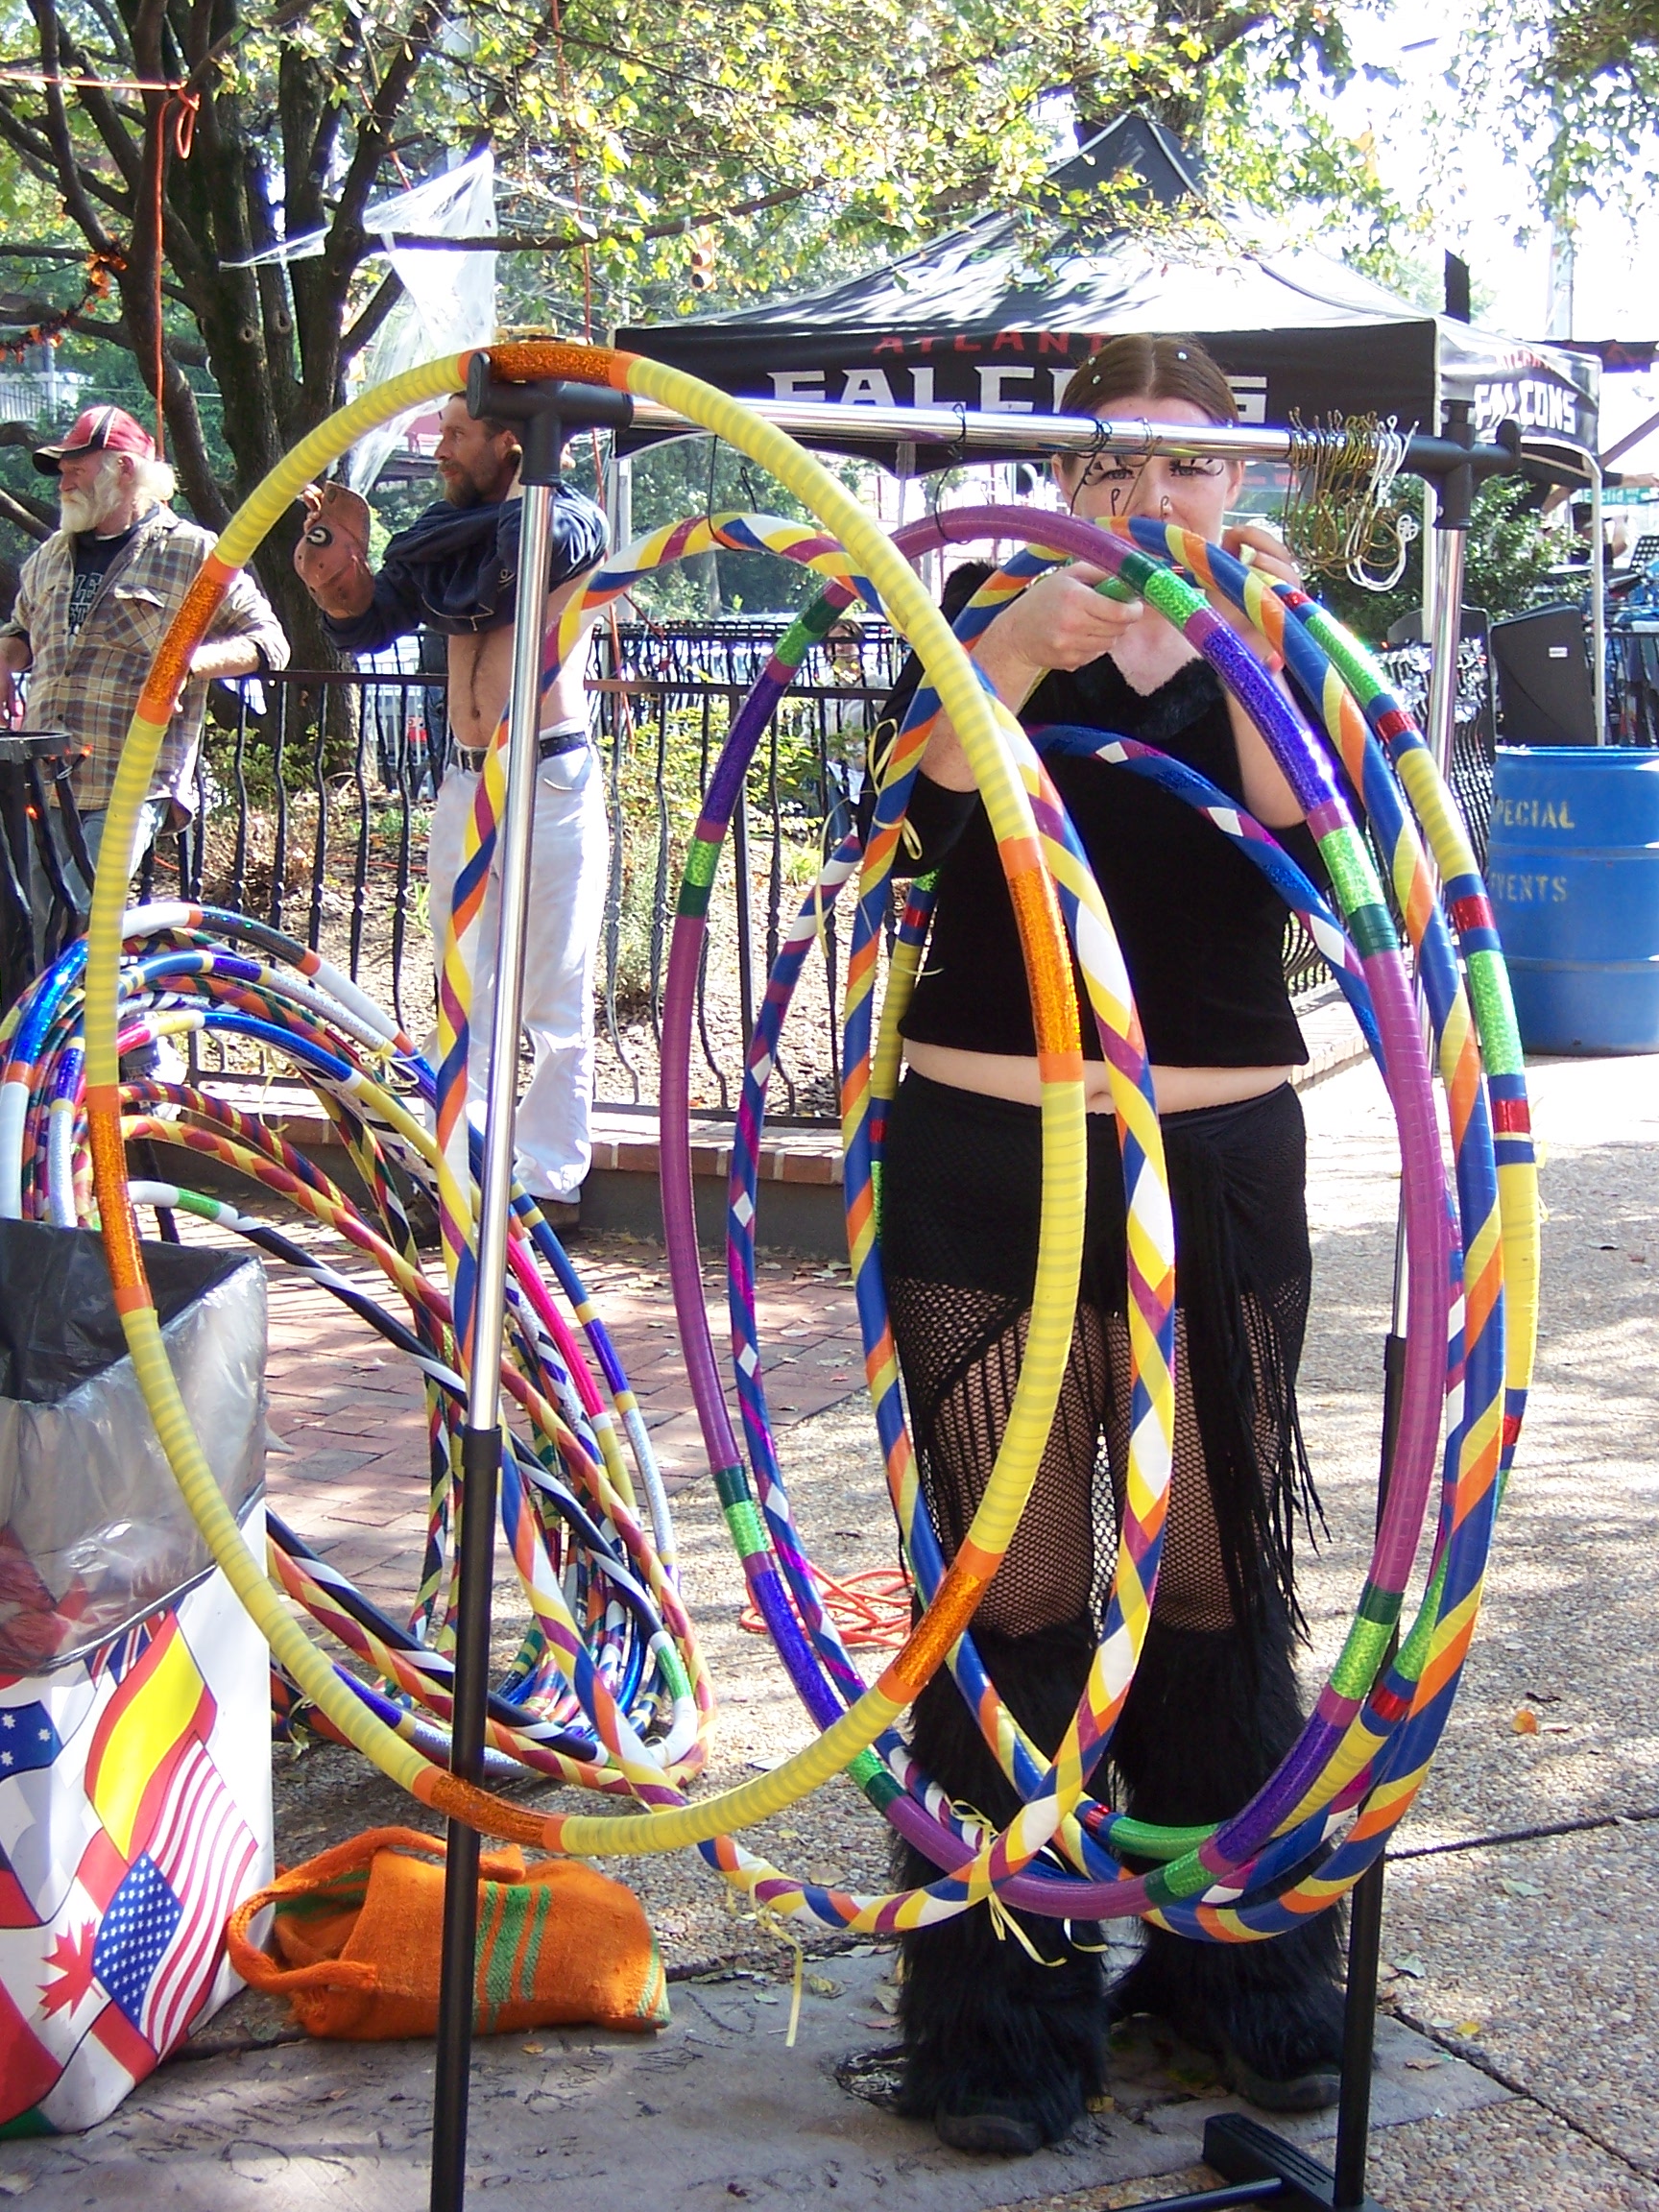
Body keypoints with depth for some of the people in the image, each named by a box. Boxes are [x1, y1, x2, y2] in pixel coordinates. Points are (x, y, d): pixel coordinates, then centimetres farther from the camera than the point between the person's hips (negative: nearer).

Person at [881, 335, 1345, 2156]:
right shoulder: (995, 639, 6)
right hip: (988, 1167, -1)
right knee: (1013, 1586, 1)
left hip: (1217, 1170, 1)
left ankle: (1240, 1961, 23)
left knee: (1216, 1575, 7)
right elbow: (931, 811, -15)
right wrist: (1016, 654, -33)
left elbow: (1313, 847, -12)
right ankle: (1007, 1994, 12)